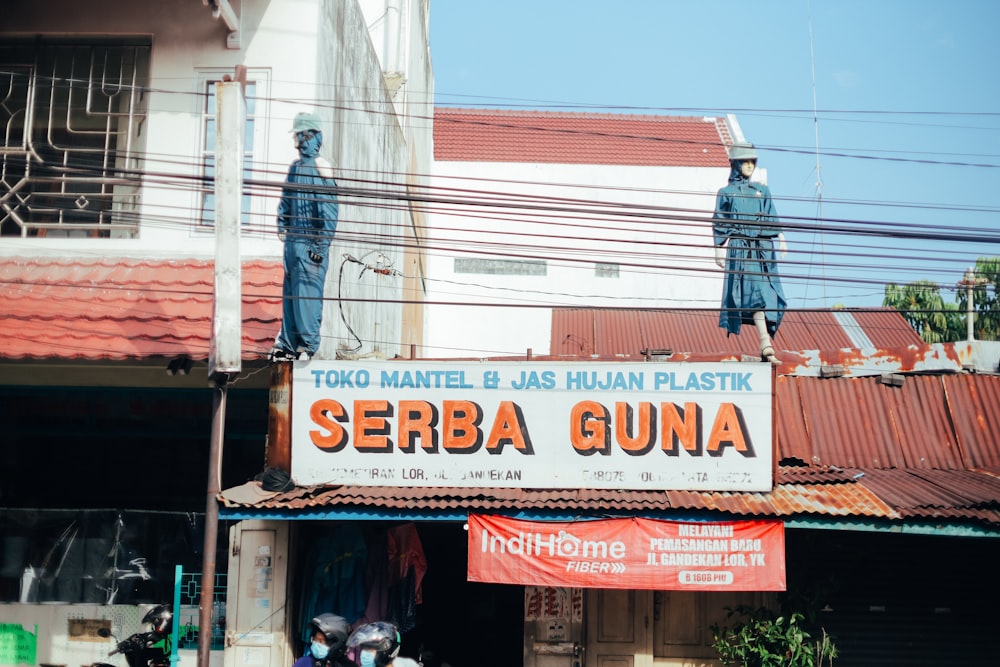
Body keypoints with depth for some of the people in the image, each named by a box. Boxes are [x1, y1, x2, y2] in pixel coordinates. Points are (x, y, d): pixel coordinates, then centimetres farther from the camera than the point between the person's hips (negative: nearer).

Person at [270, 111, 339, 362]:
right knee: (289, 294, 13)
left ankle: (308, 346, 0)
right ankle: (287, 345, 21)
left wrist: (321, 245, -16)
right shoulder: (295, 167, 15)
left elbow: (329, 211, -14)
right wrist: (282, 226, 14)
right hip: (292, 241, 8)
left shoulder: (320, 168, -10)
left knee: (307, 295, -7)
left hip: (310, 244, -8)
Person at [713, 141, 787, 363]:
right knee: (755, 291, -14)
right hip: (740, 248, -4)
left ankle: (765, 342, 6)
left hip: (763, 247, 4)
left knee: (767, 292, 0)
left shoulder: (762, 191, 16)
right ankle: (766, 343, -18)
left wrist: (780, 239, 5)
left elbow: (772, 219, 16)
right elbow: (719, 224, 6)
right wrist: (719, 250, -1)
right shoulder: (726, 193, 6)